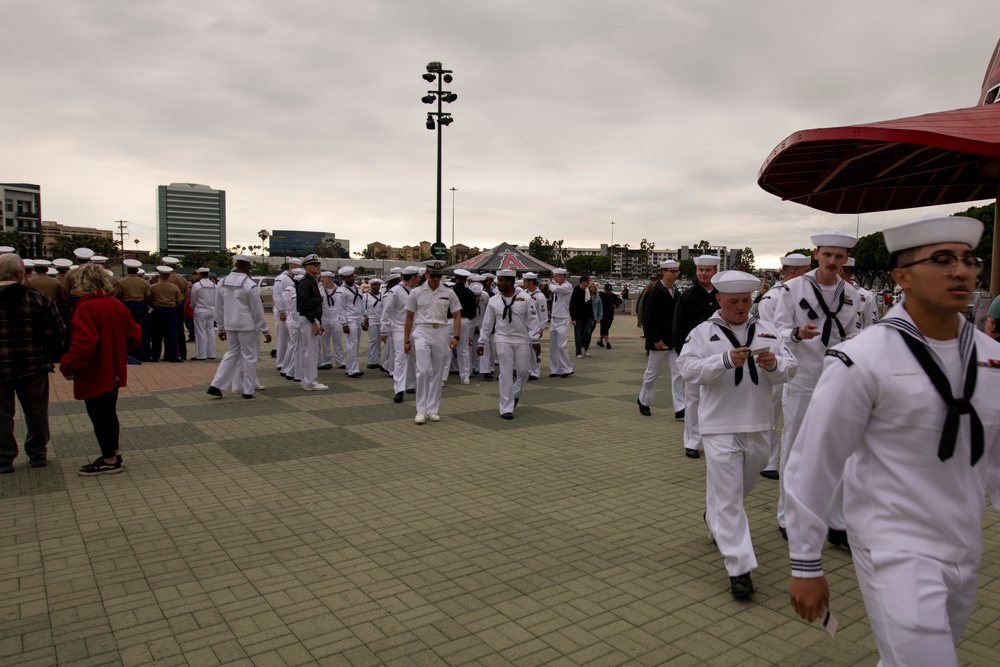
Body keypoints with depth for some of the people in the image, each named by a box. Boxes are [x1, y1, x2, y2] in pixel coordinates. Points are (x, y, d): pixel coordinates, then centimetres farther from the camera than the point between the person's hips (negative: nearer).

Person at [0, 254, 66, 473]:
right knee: (36, 412, 14)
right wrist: (49, 357, 5)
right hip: (34, 367, 0)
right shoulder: (37, 299, -7)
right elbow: (57, 332, -7)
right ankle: (37, 454, 24)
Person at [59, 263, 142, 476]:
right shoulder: (118, 305, 4)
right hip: (114, 371, 8)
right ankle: (114, 453, 31)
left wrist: (68, 366, -15)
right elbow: (134, 336, 9)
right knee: (108, 413, 20)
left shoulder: (86, 308, -19)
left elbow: (84, 344, -27)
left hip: (94, 375, -8)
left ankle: (109, 460, 13)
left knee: (99, 416, 4)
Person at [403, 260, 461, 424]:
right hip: (421, 333, -2)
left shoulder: (449, 293, 4)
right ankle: (421, 410, -2)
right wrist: (406, 340, 4)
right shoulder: (416, 293, 2)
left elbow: (457, 316, 6)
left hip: (440, 333, 2)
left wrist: (456, 336, -8)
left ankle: (432, 410, 17)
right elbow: (409, 318, 6)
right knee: (423, 371, -13)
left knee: (437, 373, 7)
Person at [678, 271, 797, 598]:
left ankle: (714, 519, 51)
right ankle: (739, 568, 1)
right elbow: (689, 369, -15)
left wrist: (774, 364, -19)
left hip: (757, 425, 5)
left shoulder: (767, 331, 6)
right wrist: (726, 360, -28)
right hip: (721, 427, -4)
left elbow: (789, 369, 3)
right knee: (729, 497, -4)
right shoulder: (704, 332, -4)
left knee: (743, 486, 23)